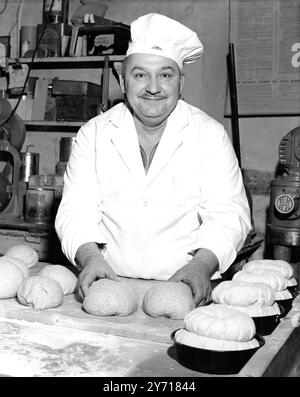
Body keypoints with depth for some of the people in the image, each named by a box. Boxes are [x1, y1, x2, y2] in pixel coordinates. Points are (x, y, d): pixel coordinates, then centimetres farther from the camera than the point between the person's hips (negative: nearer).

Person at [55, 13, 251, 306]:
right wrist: (90, 257, -19)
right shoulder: (93, 134, 8)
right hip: (110, 283, 3)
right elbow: (75, 212, 2)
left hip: (185, 287, -2)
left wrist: (202, 264, -21)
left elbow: (229, 215, -2)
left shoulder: (210, 135, 5)